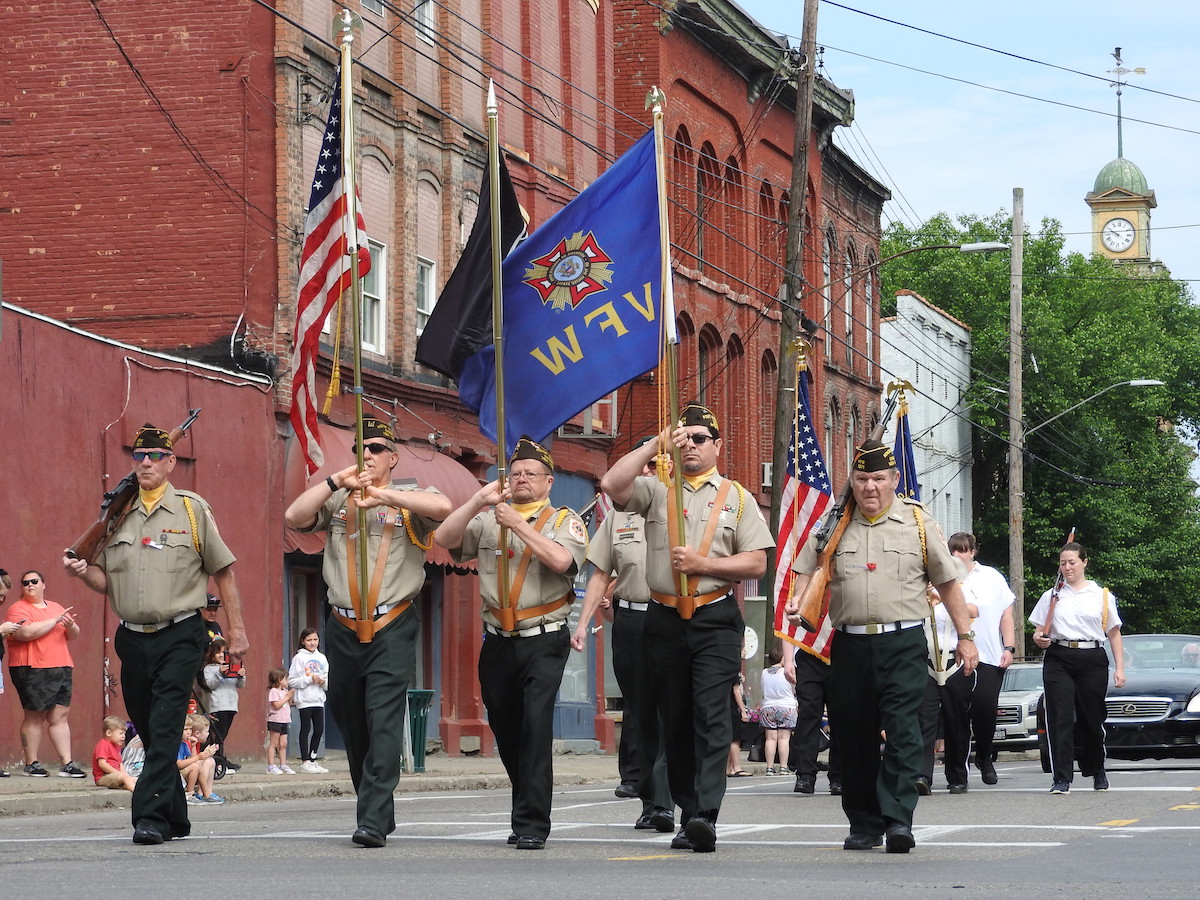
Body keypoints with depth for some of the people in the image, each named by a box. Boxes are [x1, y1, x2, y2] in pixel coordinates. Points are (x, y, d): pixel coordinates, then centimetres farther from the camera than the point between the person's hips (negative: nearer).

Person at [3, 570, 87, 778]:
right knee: (34, 716, -4)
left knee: (60, 716, 3)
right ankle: (31, 763, 2)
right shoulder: (17, 609, -1)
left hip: (61, 669, 6)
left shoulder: (55, 607, 20)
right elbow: (26, 632, -18)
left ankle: (67, 764, 1)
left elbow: (73, 635, 21)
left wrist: (70, 625, -3)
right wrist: (55, 621, -12)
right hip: (32, 672, -6)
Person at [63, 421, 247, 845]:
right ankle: (175, 819, 19)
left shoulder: (192, 509, 1)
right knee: (148, 731, 9)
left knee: (165, 727, -15)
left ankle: (150, 817, -19)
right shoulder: (118, 515, 12)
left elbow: (223, 572, 5)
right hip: (133, 638, 5)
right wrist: (82, 571, -8)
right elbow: (106, 582, 14)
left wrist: (236, 630, 2)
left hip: (180, 637, -5)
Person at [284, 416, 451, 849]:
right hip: (344, 629, 4)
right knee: (352, 724, 10)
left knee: (384, 723, -14)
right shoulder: (337, 501, 14)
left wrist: (383, 494, -17)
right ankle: (380, 812, 25)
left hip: (393, 629, -4)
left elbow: (442, 507, -17)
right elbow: (294, 516, -1)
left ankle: (373, 821, -17)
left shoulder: (409, 501, 5)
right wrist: (336, 481, -7)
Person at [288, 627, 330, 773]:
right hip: (305, 699, -5)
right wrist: (309, 679, -15)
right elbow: (291, 681, -8)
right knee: (305, 730, -2)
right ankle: (305, 762, 1)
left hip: (319, 699, 5)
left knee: (319, 730, 6)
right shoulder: (299, 658, -4)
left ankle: (312, 759, 18)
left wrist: (324, 682, -7)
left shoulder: (321, 658, 11)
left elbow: (328, 679, 15)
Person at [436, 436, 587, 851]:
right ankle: (527, 812, 24)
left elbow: (561, 560, -16)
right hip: (498, 642, 4)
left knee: (536, 724, -16)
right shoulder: (488, 520, 13)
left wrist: (518, 525, -18)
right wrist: (479, 501, -11)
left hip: (544, 641, -4)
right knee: (505, 729, 8)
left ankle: (532, 824, -16)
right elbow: (445, 538, -1)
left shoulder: (564, 521, 3)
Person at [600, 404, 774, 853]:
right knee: (675, 720, 6)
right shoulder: (656, 490, 11)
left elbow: (756, 563, 2)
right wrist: (655, 445, -10)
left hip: (716, 619, -3)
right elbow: (612, 484, -9)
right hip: (666, 618, 3)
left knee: (711, 713, -15)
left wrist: (701, 564, -10)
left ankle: (706, 814, -23)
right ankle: (688, 816, 13)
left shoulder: (736, 497, 8)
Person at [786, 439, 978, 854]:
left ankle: (898, 819, -19)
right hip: (850, 645, 2)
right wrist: (797, 602, -10)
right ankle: (864, 824, 13)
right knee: (854, 737, 4)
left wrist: (965, 637, 9)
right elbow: (807, 572, 11)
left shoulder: (918, 523, 8)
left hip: (903, 644, -2)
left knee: (902, 730, -14)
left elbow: (948, 583, 12)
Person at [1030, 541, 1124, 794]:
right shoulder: (1051, 596, 13)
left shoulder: (1102, 596, 10)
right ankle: (1061, 778, -13)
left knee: (1092, 719, 6)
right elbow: (1039, 631, 14)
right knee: (1060, 718, -11)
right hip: (1059, 661, 0)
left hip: (1093, 661, 0)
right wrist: (1039, 638, -10)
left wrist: (1120, 668, 4)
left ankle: (1098, 772, 30)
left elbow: (1114, 633, 11)